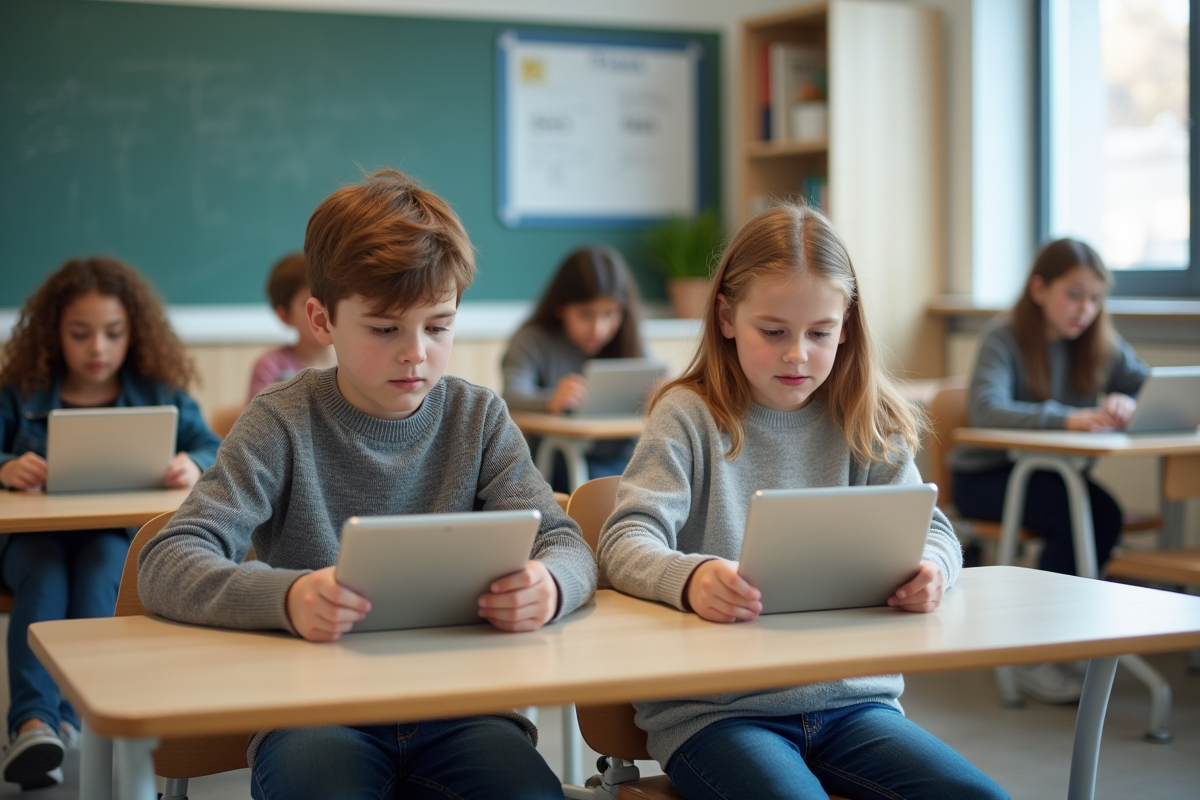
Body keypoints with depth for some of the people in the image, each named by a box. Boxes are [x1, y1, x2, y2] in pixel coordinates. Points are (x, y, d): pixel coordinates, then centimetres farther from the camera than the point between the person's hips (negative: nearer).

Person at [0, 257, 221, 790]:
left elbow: (216, 451, -1)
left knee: (98, 568, -33)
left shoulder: (162, 396, 10)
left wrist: (195, 465, -26)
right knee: (44, 575, -32)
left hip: (121, 539, 0)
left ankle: (71, 715, -40)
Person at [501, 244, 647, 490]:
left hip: (620, 457, 4)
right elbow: (512, 397, -18)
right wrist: (551, 401, -42)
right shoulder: (534, 341, -1)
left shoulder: (629, 346, 11)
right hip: (555, 459, -4)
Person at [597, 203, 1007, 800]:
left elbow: (929, 527, 5)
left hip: (849, 697, 4)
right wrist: (690, 578, -35)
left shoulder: (862, 423, 11)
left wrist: (928, 567, -21)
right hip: (711, 706, -4)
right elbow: (626, 542, -11)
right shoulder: (689, 416, -1)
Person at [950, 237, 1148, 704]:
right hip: (986, 475, -5)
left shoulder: (1100, 344, 6)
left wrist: (1128, 403, -27)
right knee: (1087, 513, -30)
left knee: (1103, 515, -29)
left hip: (1053, 472, 5)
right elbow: (985, 409, -29)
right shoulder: (1004, 338, -11)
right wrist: (1068, 418, -42)